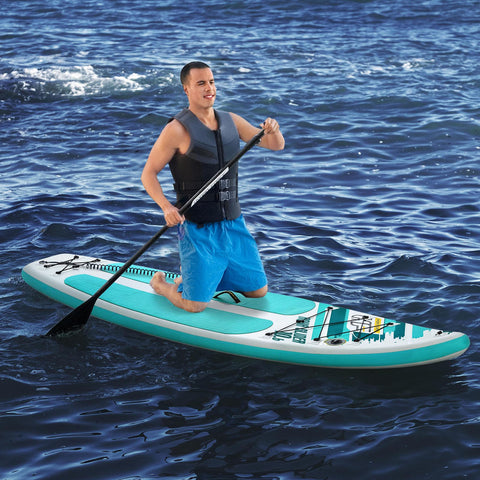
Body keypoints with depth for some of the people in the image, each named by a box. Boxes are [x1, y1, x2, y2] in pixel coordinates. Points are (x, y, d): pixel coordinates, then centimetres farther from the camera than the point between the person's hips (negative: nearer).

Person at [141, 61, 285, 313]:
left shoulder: (231, 121, 8)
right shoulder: (177, 130, -10)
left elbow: (276, 145, 9)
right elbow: (148, 174, -8)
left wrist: (273, 130, -15)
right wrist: (166, 207, -24)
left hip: (233, 224, 6)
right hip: (197, 228, -6)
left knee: (259, 292, 11)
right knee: (195, 306, -6)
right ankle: (160, 284, 26)